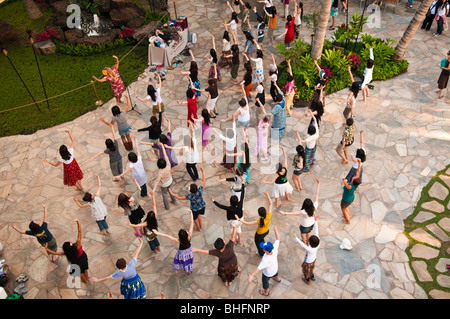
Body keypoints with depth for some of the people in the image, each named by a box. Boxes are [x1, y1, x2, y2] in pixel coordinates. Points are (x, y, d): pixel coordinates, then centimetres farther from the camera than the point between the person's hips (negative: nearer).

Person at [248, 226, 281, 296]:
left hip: (268, 273, -6)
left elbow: (259, 268, -53)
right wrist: (275, 230, -18)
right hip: (275, 268, 6)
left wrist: (252, 275, -59)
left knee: (265, 281, 26)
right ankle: (277, 279, 74)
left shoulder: (266, 260, -48)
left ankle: (265, 292, 54)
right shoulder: (274, 249, -36)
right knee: (275, 274, 40)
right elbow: (277, 239, -24)